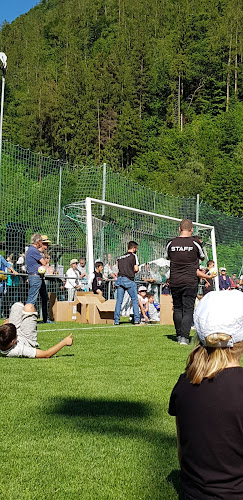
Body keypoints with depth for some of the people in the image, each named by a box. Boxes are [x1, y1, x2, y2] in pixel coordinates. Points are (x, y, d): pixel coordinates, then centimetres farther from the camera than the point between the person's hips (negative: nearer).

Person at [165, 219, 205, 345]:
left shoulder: (171, 243, 1)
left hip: (174, 281, 2)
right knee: (188, 309, 0)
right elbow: (202, 257, 13)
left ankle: (179, 335, 22)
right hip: (190, 282, -2)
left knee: (177, 308, 15)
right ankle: (184, 337, -7)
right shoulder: (195, 243, -5)